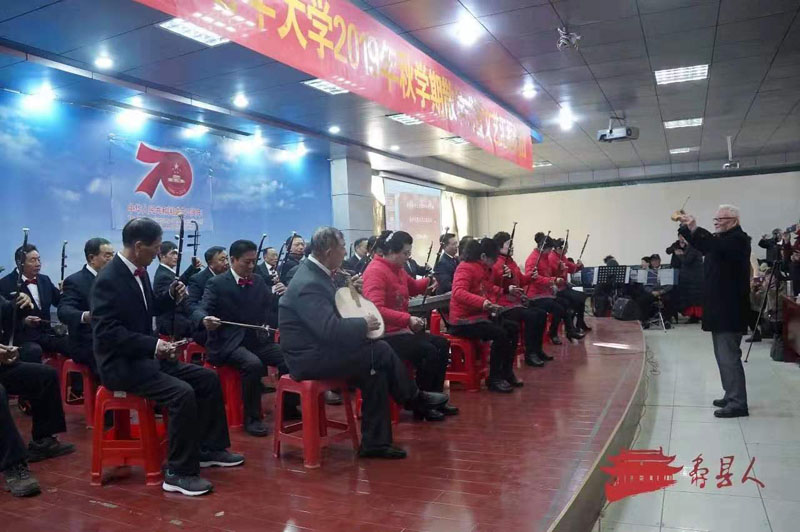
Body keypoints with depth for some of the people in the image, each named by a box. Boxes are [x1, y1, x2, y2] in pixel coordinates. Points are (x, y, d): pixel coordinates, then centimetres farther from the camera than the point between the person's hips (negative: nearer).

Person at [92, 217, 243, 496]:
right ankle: (179, 472, -14)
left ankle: (210, 448, 18)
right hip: (122, 363, -10)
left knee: (208, 378, 5)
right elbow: (106, 332, -25)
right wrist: (153, 344, -30)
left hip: (145, 357, 10)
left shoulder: (139, 271, 8)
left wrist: (171, 296, 3)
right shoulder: (108, 280, -19)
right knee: (182, 393, -28)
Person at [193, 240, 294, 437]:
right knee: (254, 364, -34)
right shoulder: (216, 284, -4)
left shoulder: (259, 281, 12)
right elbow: (199, 310, -15)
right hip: (229, 343, -5)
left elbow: (271, 308, 12)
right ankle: (252, 417, -16)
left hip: (258, 340, 5)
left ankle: (288, 406, 2)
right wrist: (205, 320, -38)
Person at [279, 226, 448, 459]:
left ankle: (375, 443, 6)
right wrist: (364, 324, -15)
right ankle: (414, 398, 15)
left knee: (376, 372, 0)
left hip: (319, 347, 9)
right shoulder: (309, 284, -23)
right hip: (310, 358, -9)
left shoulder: (315, 272, 7)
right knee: (381, 351, -9)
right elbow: (331, 329, -31)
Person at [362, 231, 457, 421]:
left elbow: (412, 287, 31)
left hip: (400, 330, 11)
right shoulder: (375, 271, -19)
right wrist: (407, 319, -32)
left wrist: (427, 283, 9)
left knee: (442, 344, 7)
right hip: (384, 335, -11)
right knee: (429, 351, -23)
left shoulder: (398, 269, 11)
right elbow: (376, 310, -31)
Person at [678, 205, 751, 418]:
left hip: (729, 310, -10)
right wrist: (686, 227, 7)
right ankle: (731, 396, 24)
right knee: (723, 355, 15)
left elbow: (718, 247, -31)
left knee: (729, 357, -9)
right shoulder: (720, 239, 17)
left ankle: (738, 403, -5)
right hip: (719, 308, 10)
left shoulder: (739, 239, -12)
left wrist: (695, 229, -36)